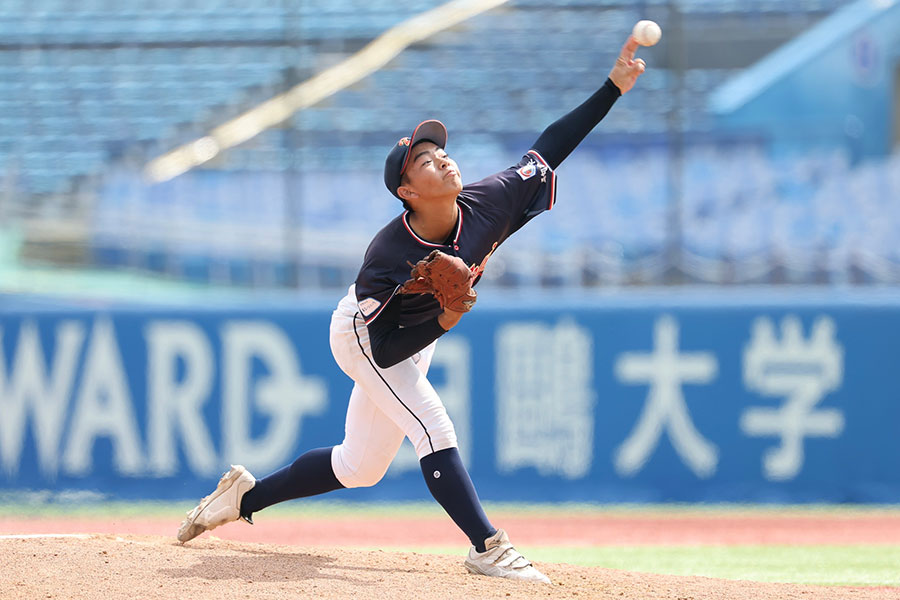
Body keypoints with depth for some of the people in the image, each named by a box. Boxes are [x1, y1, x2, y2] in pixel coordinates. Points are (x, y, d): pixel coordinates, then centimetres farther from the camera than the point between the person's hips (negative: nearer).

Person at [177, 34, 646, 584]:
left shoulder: (486, 206, -23)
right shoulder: (388, 259, -35)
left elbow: (548, 148, -16)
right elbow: (385, 349, -29)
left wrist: (614, 87, -23)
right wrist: (444, 320, -44)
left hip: (417, 338, 7)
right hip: (362, 335, -7)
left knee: (361, 467, 13)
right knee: (433, 429, -23)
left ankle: (245, 496, 28)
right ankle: (488, 548, -22)